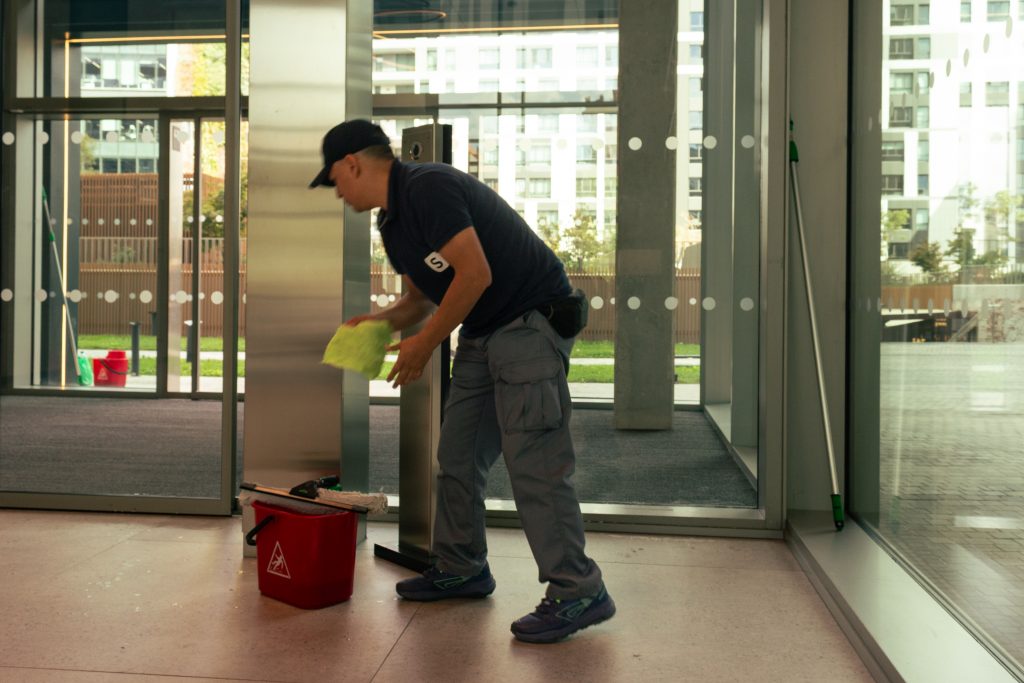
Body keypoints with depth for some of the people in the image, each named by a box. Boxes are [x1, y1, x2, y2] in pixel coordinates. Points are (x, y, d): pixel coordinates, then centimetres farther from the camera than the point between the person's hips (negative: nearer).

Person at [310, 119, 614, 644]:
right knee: (457, 457, 12)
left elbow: (475, 274, -24)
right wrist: (380, 321, 3)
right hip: (481, 335, 10)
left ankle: (578, 592, -1)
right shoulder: (391, 221, 13)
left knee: (533, 461, -11)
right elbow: (421, 296, 23)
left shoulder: (428, 187, -18)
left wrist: (426, 342, -14)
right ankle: (461, 570, 28)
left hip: (532, 323, -10)